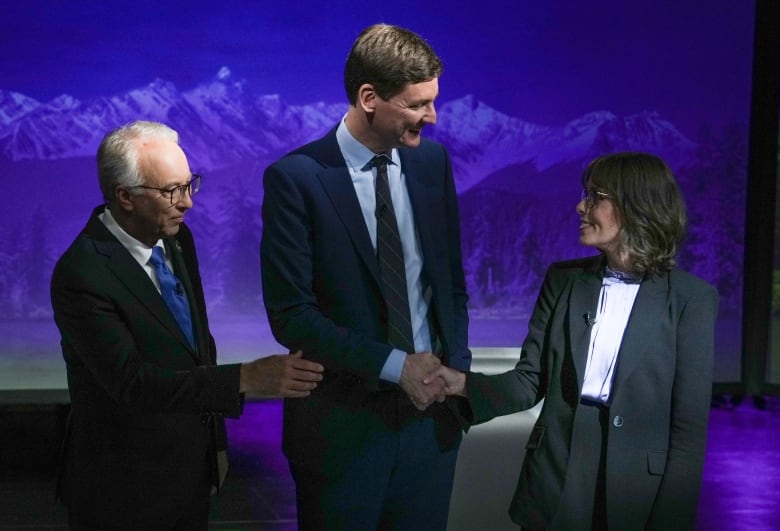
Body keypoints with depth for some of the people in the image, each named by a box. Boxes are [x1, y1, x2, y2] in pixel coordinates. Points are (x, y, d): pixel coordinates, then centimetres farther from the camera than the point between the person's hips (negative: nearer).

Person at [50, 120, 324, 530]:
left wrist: (216, 440, 14)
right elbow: (132, 382, -29)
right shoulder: (81, 276, -24)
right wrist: (247, 378, -35)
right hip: (124, 492, -7)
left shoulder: (176, 238, 1)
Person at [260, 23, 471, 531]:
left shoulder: (433, 160, 2)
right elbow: (291, 314, -14)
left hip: (430, 410, 4)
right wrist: (394, 366, -17)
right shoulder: (296, 178, -13)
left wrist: (456, 371, 0)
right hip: (343, 424, -4)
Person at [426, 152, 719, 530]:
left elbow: (691, 423, -8)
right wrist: (464, 384, -15)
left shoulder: (691, 298, -7)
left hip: (638, 497, -3)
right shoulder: (563, 280, 4)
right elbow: (529, 382, 3)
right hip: (553, 491, 3)